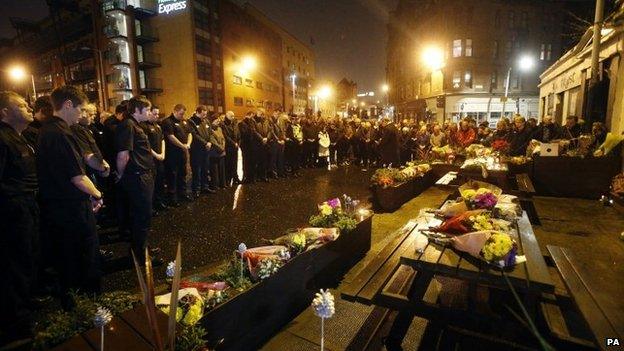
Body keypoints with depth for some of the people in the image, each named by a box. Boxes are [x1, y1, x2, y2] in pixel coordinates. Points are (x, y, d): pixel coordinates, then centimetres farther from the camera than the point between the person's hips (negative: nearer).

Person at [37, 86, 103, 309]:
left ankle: (69, 302, 36)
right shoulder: (61, 134, -21)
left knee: (65, 258, 20)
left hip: (54, 206, 10)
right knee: (87, 256, 6)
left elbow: (59, 173, 12)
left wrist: (90, 196, 9)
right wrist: (97, 195, -3)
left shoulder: (45, 130, 9)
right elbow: (78, 178, -21)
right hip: (73, 208, -10)